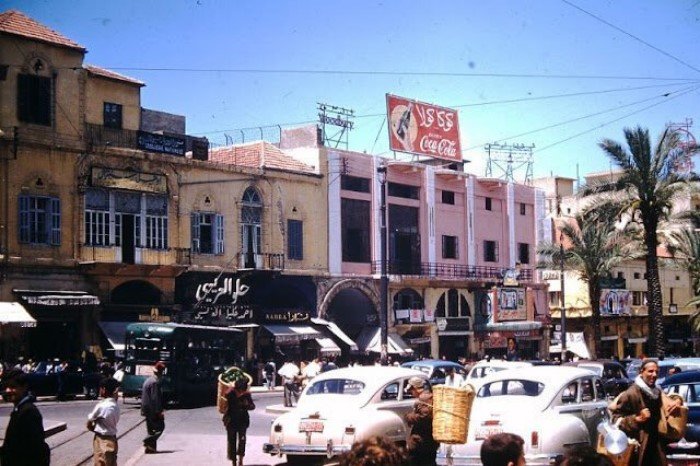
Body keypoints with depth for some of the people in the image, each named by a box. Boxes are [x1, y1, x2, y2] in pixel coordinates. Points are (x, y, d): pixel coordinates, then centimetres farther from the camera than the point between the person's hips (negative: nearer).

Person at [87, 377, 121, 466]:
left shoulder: (101, 406, -17)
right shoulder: (115, 406, 4)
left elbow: (89, 425, -8)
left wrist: (96, 429, 8)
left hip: (102, 442, -8)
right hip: (112, 440, 8)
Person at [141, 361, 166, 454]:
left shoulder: (148, 380, 14)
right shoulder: (155, 382, -17)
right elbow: (155, 398, -21)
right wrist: (159, 411, -19)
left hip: (147, 410, 10)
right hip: (154, 410, -10)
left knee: (151, 428, 13)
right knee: (160, 426, -4)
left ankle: (151, 447, 12)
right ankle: (148, 442, -13)